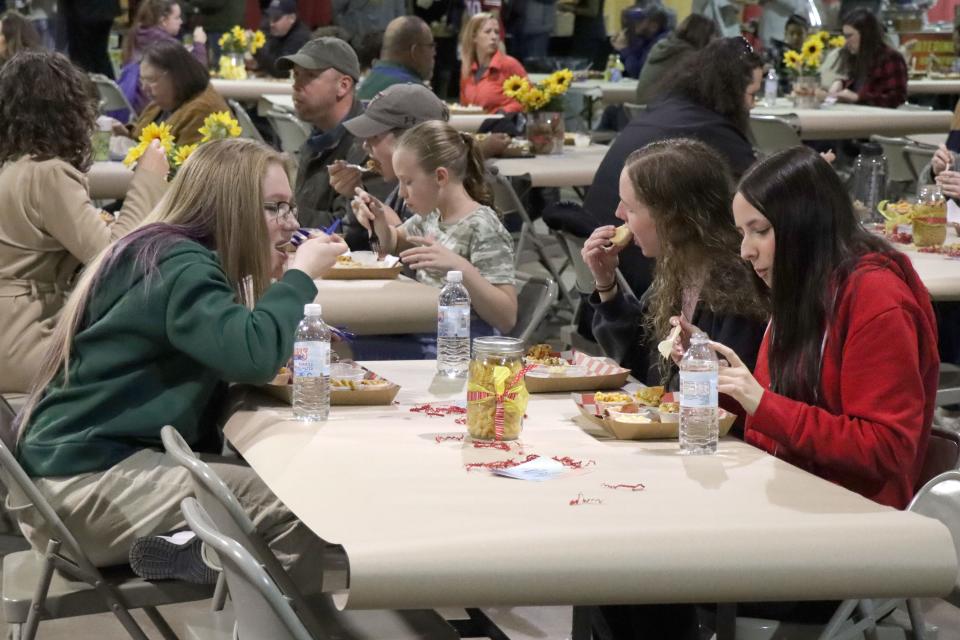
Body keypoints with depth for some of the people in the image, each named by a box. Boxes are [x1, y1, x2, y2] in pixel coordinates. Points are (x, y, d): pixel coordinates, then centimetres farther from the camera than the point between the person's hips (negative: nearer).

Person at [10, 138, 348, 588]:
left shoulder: (179, 258, 15)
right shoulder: (178, 266, -14)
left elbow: (231, 357, 16)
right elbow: (252, 355, -28)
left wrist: (279, 281, 4)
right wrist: (300, 275, -13)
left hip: (101, 461, 10)